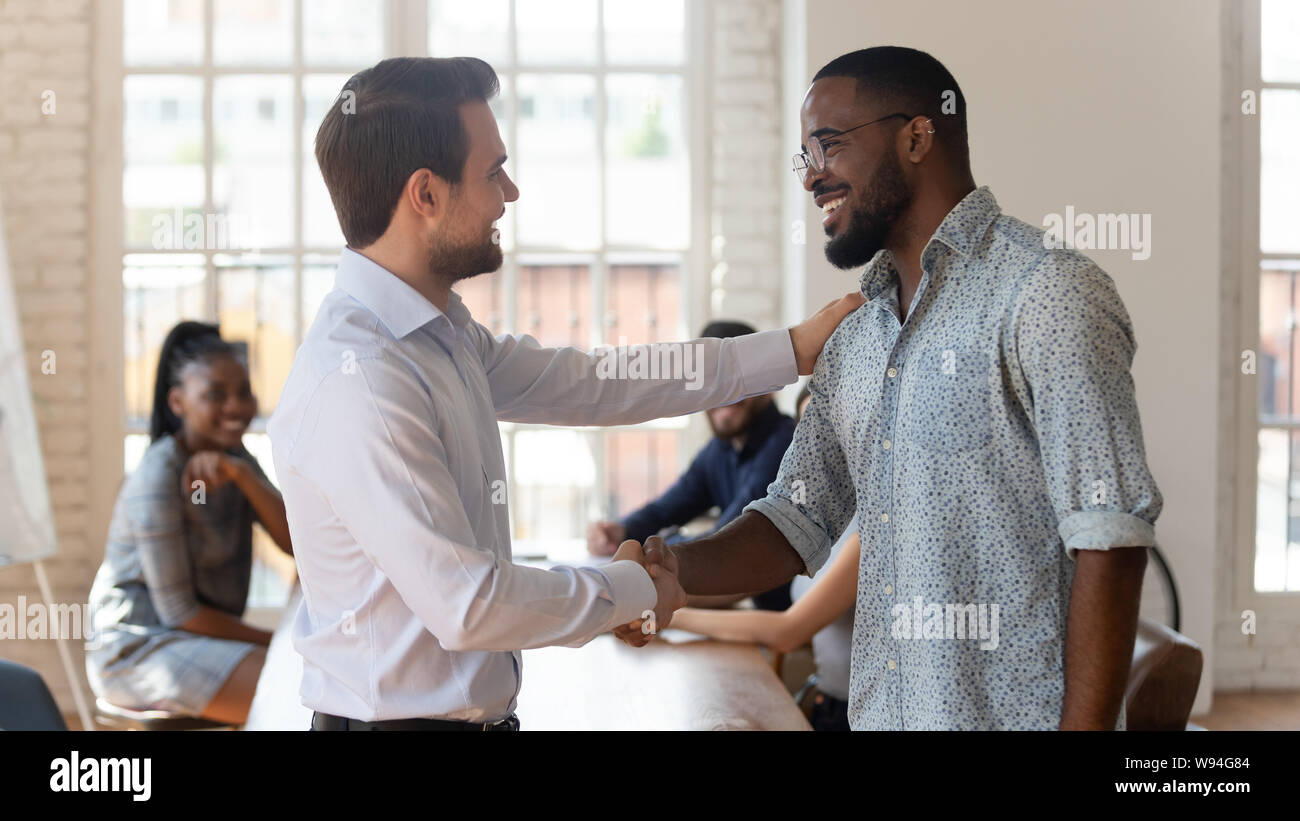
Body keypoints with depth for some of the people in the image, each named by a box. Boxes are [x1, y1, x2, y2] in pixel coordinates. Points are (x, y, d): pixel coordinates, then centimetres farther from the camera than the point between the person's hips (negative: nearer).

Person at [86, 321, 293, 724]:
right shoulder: (158, 476, -16)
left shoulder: (237, 461, 7)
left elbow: (296, 542, -7)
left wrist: (240, 474, -20)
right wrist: (274, 642, -11)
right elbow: (179, 612, -17)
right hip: (138, 649, -8)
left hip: (203, 641, 8)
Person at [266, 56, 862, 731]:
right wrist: (632, 592, -11)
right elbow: (466, 606, -26)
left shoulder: (440, 335, 5)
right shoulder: (356, 385, -25)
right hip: (400, 716, -9)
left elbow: (589, 383, 13)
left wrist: (792, 349, 14)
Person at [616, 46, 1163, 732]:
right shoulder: (853, 341, 12)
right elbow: (796, 522, 13)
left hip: (1018, 713, -7)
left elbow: (1110, 540, -18)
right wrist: (677, 569, -5)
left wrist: (1084, 727, -22)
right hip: (878, 712, 7)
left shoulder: (1044, 291, -12)